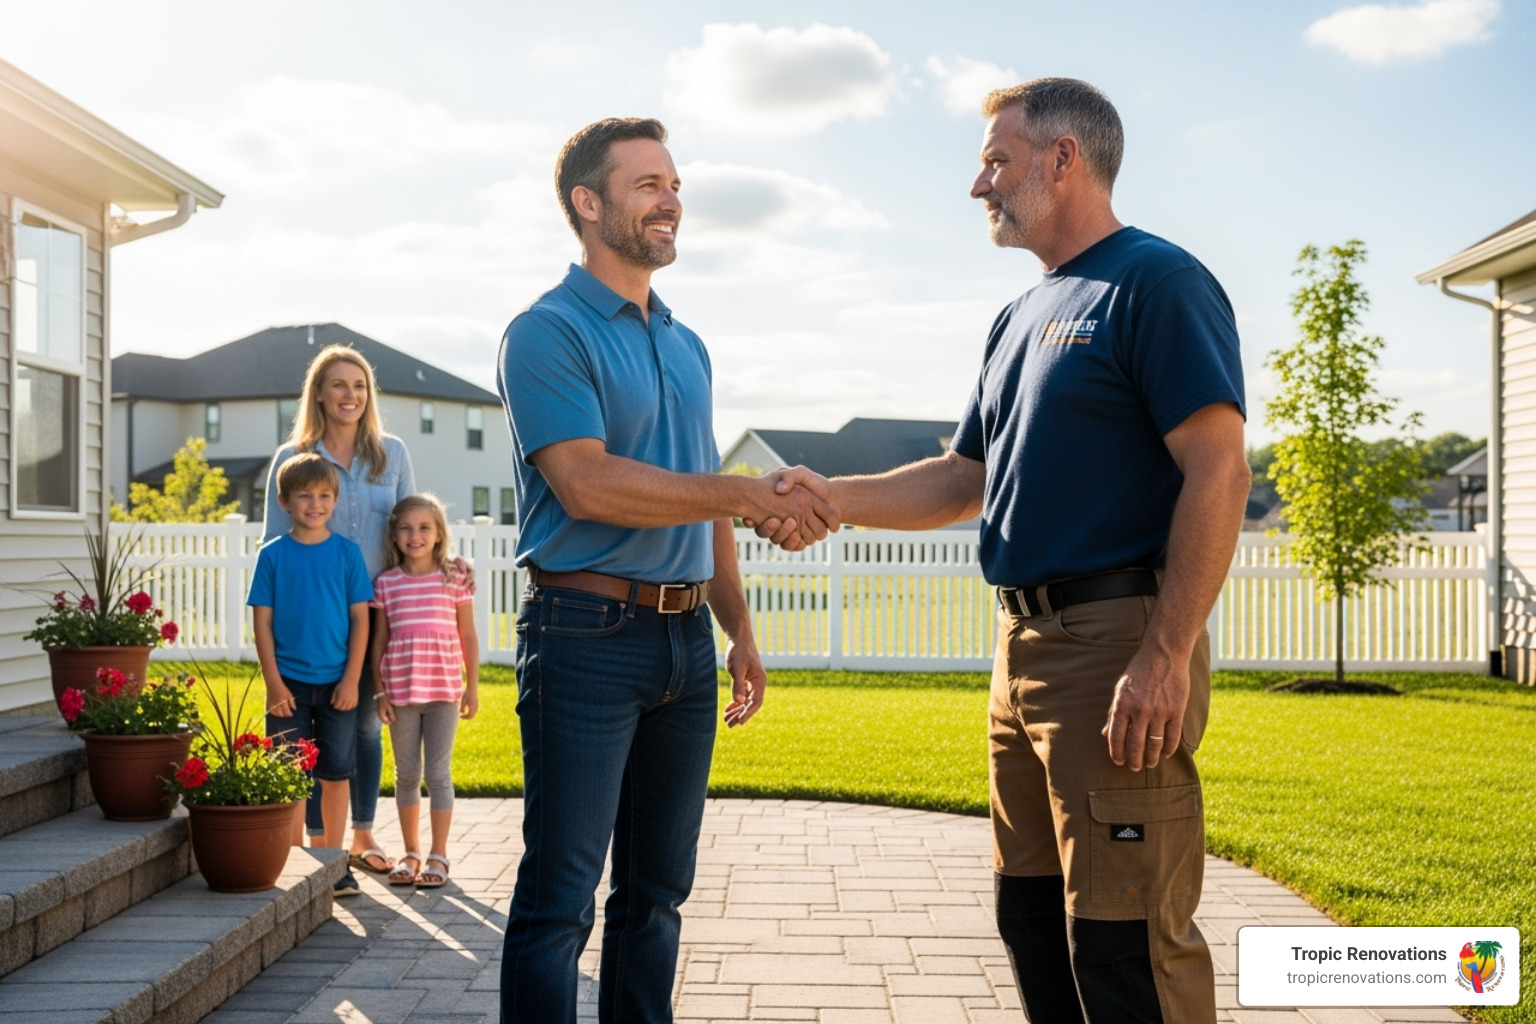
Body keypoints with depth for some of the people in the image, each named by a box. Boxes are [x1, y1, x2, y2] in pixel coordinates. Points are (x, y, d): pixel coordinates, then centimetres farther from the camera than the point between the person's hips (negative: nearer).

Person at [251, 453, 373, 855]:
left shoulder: (347, 552, 0)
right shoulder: (272, 555, -1)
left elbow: (360, 618, 0)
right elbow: (262, 622, -1)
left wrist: (351, 679, -6)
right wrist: (273, 683, -6)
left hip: (337, 684, 1)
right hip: (289, 684, 0)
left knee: (335, 774, 8)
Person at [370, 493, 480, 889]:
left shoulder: (456, 578, -1)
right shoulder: (385, 583, 3)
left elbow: (468, 636, 3)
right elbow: (379, 640, 6)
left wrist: (472, 687, 1)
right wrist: (380, 691, 2)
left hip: (444, 689, -2)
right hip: (401, 690, 2)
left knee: (439, 773, 2)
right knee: (406, 775, 10)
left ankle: (438, 855, 11)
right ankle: (411, 853, 22)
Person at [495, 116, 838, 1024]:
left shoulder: (687, 346, 17)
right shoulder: (547, 332, -6)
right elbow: (587, 486, -19)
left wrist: (739, 628, 15)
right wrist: (747, 491, -17)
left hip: (686, 641, 7)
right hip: (588, 634, -7)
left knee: (658, 889, 13)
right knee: (560, 897, -4)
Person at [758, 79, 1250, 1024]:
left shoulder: (1155, 282, -8)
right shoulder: (1023, 318, 20)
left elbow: (1220, 474, -16)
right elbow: (966, 480, 22)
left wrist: (1164, 657, -22)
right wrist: (833, 498, 8)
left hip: (1117, 639, -9)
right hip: (1025, 644, 9)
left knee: (1124, 940, -7)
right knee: (1033, 915, 15)